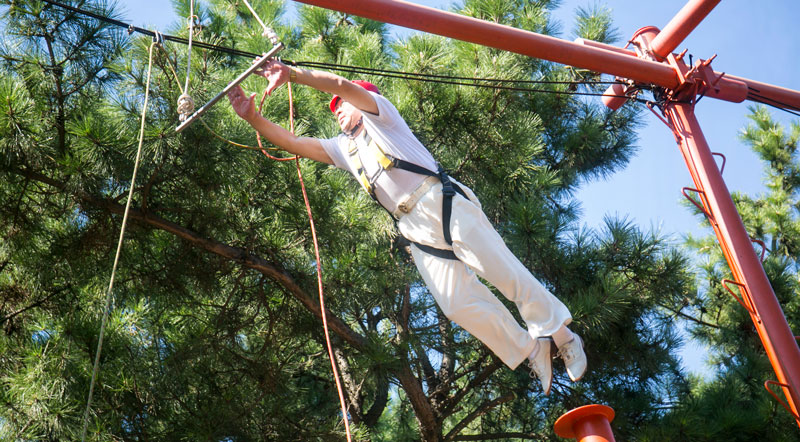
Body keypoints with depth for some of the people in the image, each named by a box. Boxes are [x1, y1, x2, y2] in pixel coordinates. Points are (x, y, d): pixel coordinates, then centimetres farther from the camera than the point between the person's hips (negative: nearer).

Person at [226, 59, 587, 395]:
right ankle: (530, 349, 6)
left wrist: (292, 74, -13)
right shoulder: (343, 148, 27)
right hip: (417, 231, 5)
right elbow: (293, 143, 17)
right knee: (458, 304, -8)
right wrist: (252, 116, 5)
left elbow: (343, 85, -6)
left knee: (505, 274, -8)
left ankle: (562, 336, 8)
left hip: (443, 204, -5)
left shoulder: (379, 114, 12)